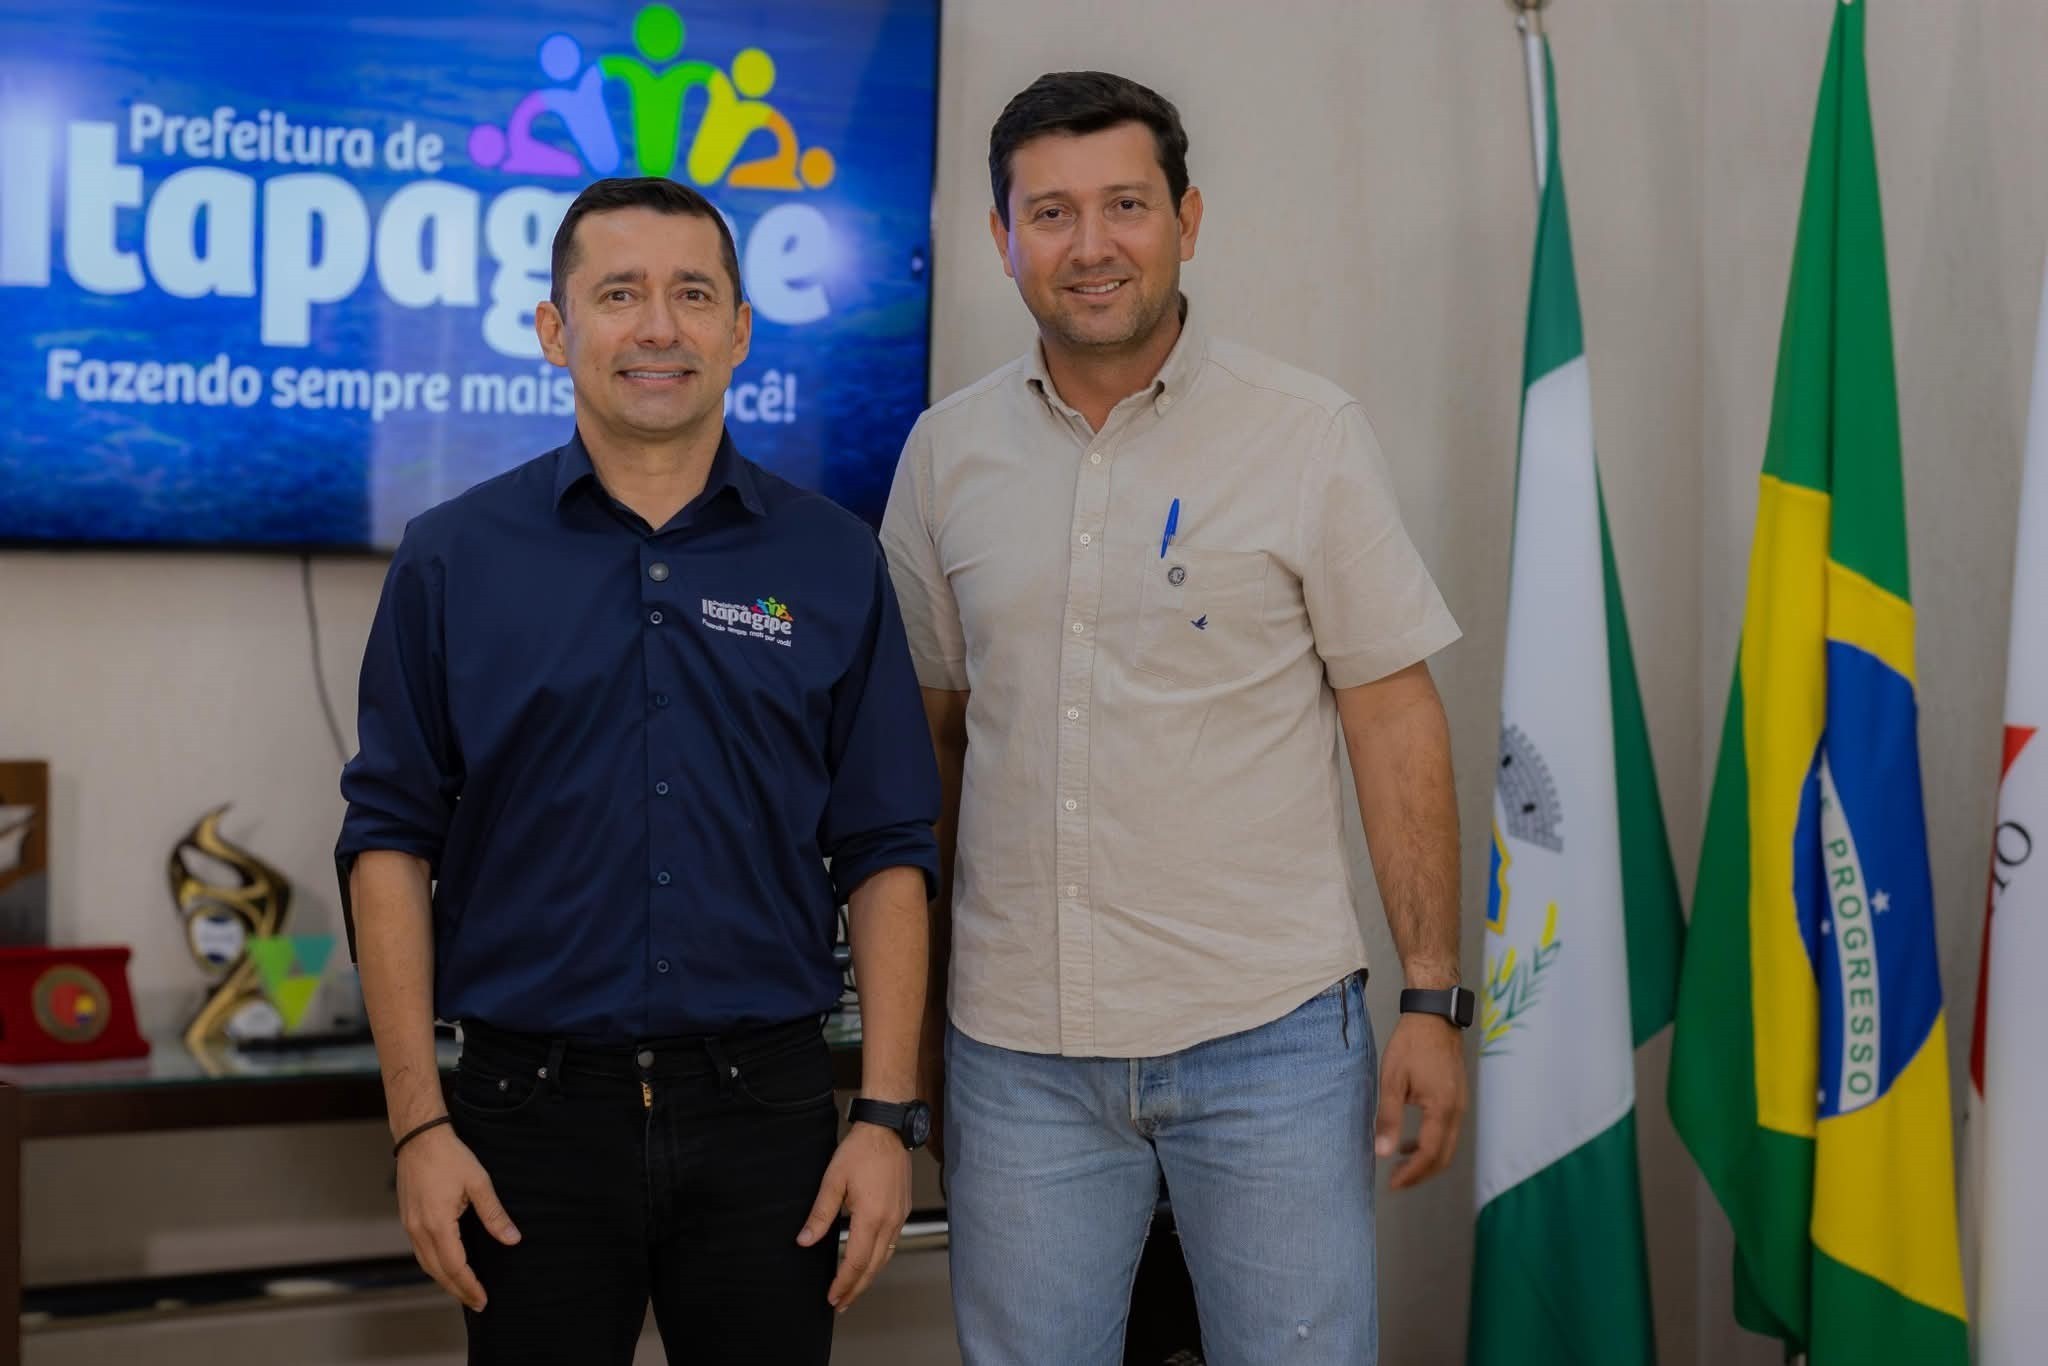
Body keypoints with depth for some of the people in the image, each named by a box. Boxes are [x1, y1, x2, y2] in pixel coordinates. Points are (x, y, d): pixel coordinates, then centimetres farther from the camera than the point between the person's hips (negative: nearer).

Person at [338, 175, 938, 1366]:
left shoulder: (834, 563, 4)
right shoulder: (455, 560, 2)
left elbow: (886, 852, 4)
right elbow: (392, 838, 2)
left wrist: (888, 1115, -3)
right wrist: (419, 1123, -4)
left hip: (765, 1104, 1)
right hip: (533, 1114, 0)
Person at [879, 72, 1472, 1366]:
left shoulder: (1310, 434, -3)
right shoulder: (947, 453, 6)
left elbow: (1395, 719, -3)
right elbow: (930, 734, 12)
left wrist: (1435, 997, -7)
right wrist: (911, 1007, 12)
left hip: (1266, 1031, -2)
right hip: (1014, 1048, 3)